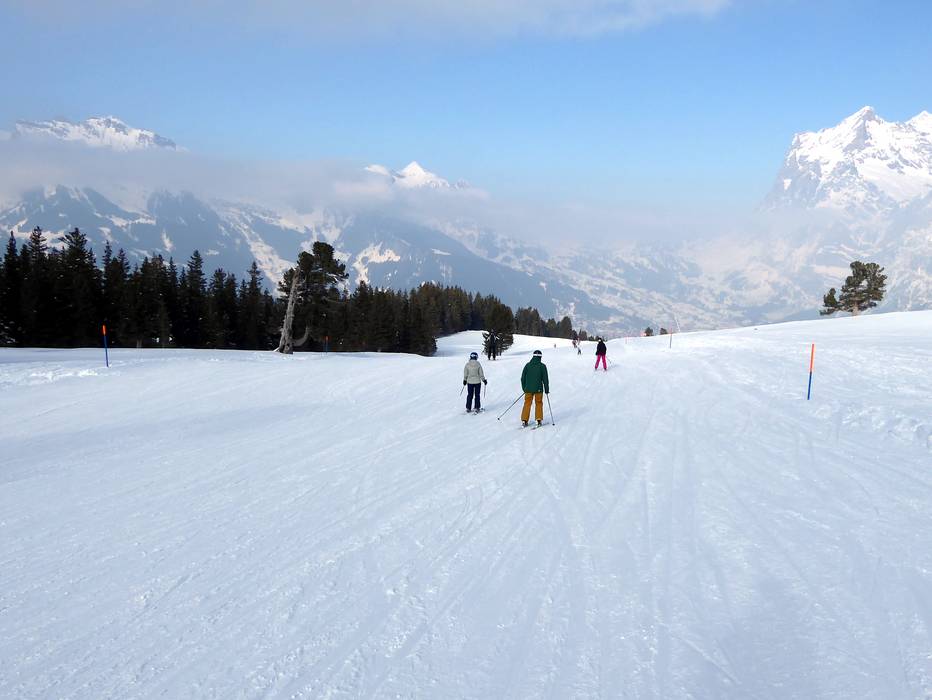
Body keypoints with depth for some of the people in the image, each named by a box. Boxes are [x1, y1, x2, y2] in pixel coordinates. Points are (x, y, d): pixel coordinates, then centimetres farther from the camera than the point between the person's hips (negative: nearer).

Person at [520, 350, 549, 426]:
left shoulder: (527, 365, 1)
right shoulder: (542, 366, -6)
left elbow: (523, 378, 6)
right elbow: (545, 379, -4)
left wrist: (524, 388, 18)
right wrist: (547, 389, 6)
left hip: (528, 389, 2)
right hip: (538, 389, -2)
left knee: (527, 404, 9)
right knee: (539, 404, 11)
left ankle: (524, 421, 4)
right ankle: (539, 420, 5)